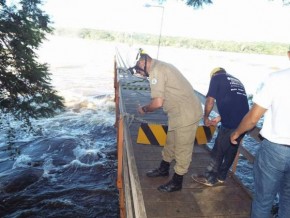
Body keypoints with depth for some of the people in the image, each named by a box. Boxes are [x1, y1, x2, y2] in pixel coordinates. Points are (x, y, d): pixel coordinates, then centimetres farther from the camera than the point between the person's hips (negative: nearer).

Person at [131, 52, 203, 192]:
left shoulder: (155, 71, -19)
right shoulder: (161, 67, 12)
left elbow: (158, 103, -22)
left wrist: (144, 109, -5)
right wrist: (148, 108, 12)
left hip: (186, 114, -10)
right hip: (182, 112, 10)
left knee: (182, 149, 5)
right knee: (170, 143, 23)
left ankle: (177, 182, 22)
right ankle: (164, 169, 42)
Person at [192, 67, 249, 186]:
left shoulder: (216, 78, 6)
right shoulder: (236, 81, 27)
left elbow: (210, 100, -2)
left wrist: (205, 118, 11)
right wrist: (220, 118, 26)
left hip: (231, 122, -7)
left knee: (218, 151, 7)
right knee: (231, 150, 19)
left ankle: (209, 178, 21)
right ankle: (221, 176, 35)